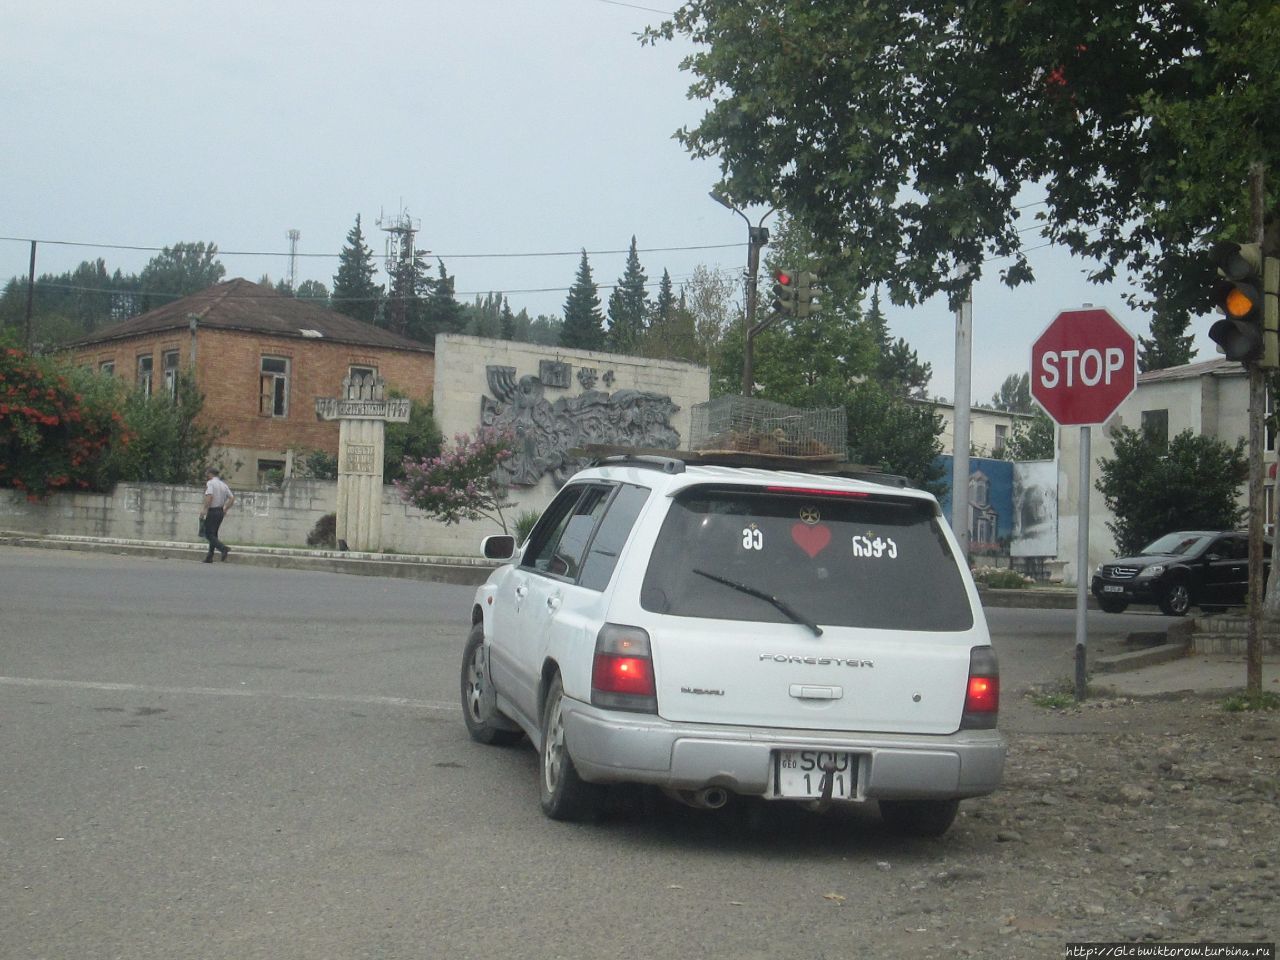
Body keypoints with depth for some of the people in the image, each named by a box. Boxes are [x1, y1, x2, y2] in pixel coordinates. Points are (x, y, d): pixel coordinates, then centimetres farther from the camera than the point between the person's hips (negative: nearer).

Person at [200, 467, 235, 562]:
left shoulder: (210, 483, -9)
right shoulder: (223, 484, 13)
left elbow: (209, 496, -24)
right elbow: (232, 498, 11)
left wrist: (204, 510, -21)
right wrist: (225, 509, 16)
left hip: (212, 511, -8)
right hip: (220, 512, 8)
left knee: (209, 534, -6)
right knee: (214, 534, 14)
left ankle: (223, 548, -25)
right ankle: (210, 557, 14)